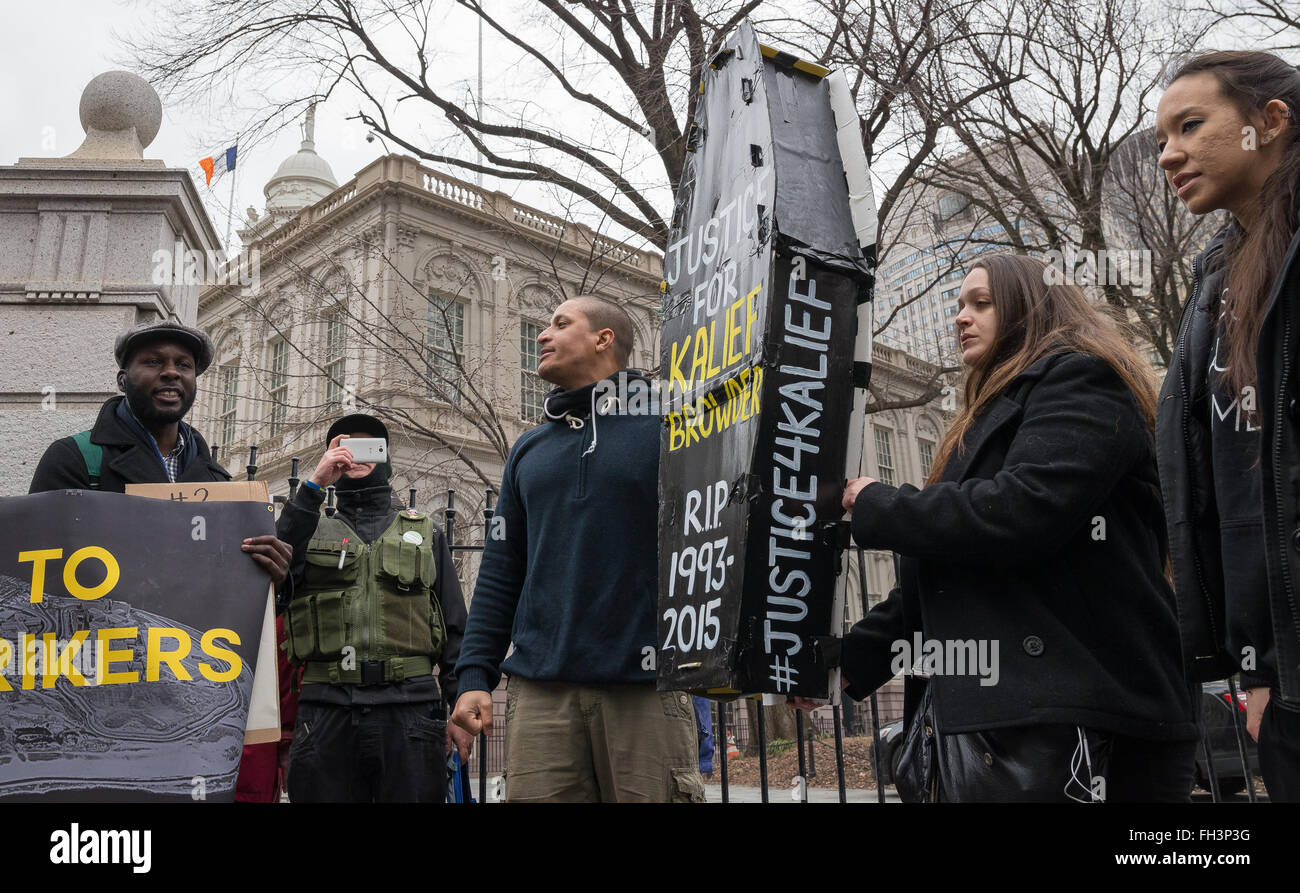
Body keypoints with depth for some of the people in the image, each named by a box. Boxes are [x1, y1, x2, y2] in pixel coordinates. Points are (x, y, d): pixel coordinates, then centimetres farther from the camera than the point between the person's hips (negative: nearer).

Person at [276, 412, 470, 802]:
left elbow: (454, 627, 13)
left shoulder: (426, 533, 17)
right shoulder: (314, 531, 18)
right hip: (326, 709, 0)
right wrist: (313, 485, -8)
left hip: (409, 707, 0)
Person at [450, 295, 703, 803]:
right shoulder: (530, 450, 17)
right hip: (540, 691, 4)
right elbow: (500, 574, 15)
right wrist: (475, 674, 7)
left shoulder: (664, 429, 2)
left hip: (645, 687, -3)